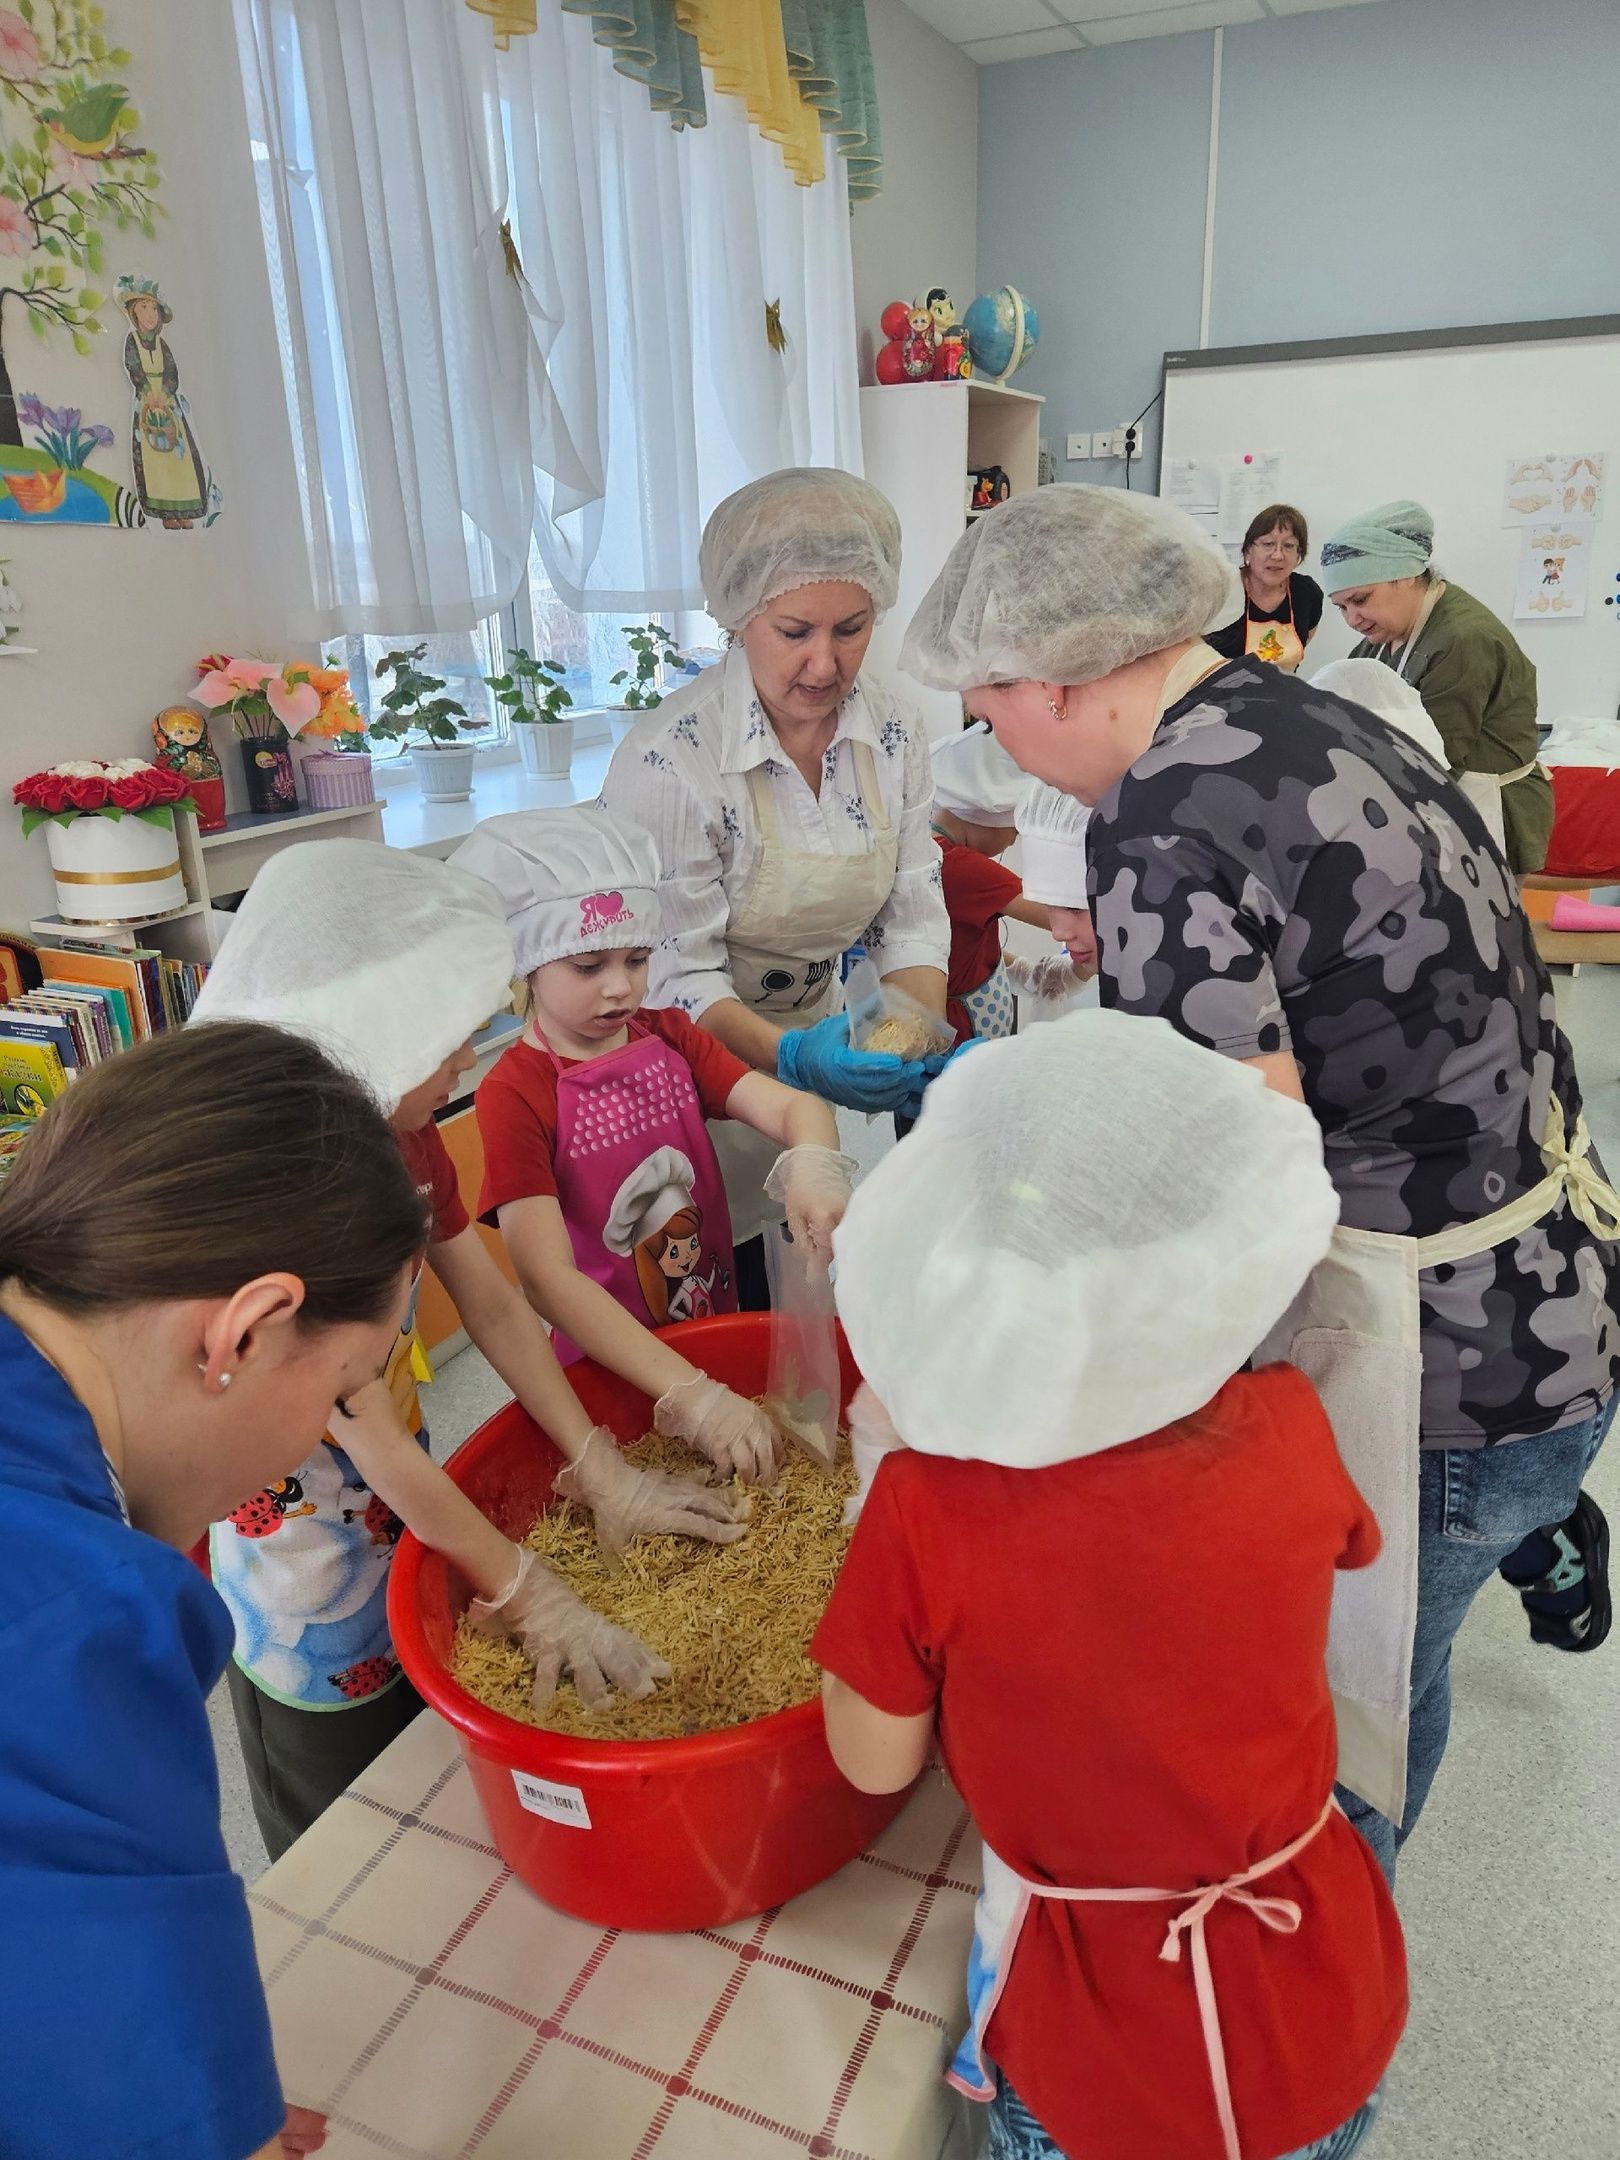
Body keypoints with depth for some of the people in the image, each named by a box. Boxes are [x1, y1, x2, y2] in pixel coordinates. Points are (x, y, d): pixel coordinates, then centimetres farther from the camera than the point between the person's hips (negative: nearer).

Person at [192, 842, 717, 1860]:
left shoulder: (400, 1129, -8)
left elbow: (493, 1302, -5)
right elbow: (372, 1444, -28)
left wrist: (603, 1470, -9)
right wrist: (531, 1596, -20)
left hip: (412, 1511, 7)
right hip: (303, 1568, -7)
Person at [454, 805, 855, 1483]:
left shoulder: (670, 1038, -1)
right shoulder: (514, 1095, -19)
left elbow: (792, 1104, -14)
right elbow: (547, 1279, -28)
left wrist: (813, 1166, -39)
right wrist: (693, 1399, -37)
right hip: (611, 1369, -5)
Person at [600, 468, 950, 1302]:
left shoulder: (893, 734, -6)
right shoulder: (667, 762, -24)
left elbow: (912, 919, -2)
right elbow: (675, 978, -21)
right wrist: (793, 1057, -37)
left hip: (816, 1041, 5)